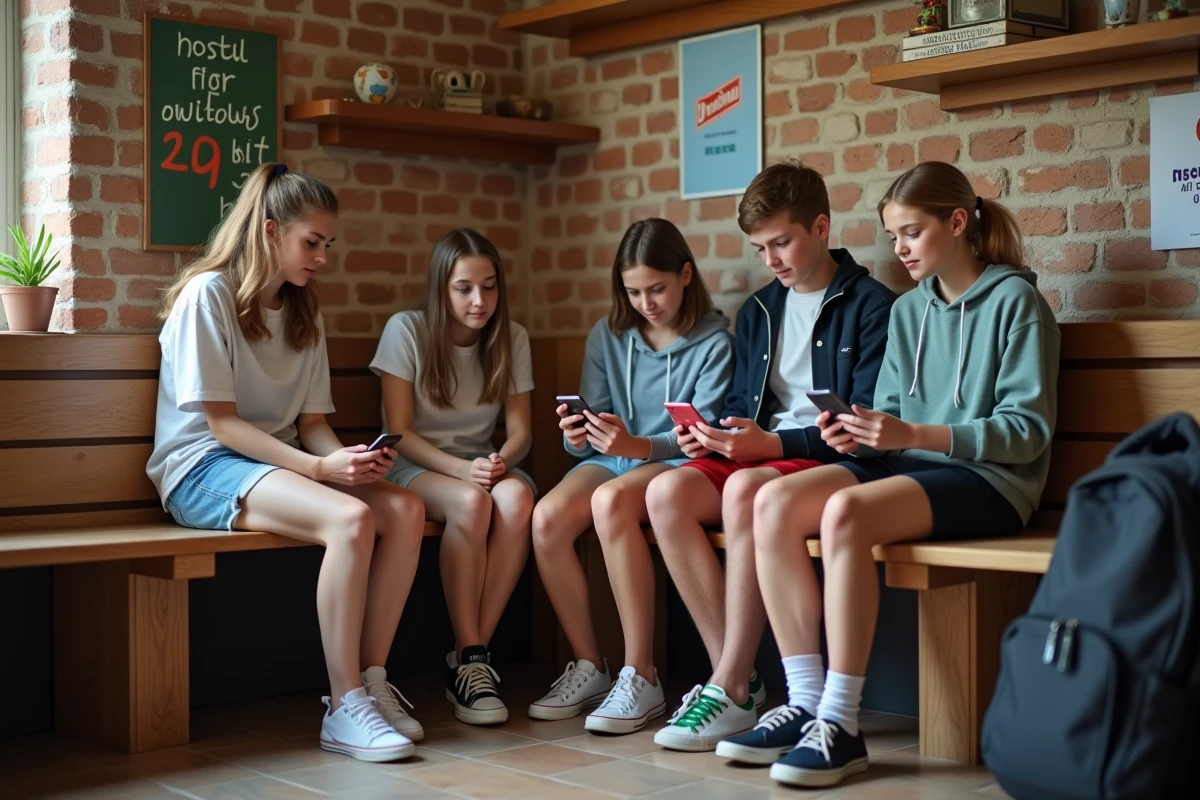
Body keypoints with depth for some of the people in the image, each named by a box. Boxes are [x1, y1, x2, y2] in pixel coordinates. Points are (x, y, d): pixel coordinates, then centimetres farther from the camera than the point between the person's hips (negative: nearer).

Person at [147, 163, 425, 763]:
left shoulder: (305, 314, 14)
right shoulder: (207, 295, -9)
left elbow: (311, 423, 10)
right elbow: (221, 422, -14)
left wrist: (347, 458, -13)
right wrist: (319, 468, -23)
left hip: (278, 462, 7)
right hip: (203, 468, -7)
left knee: (406, 510, -20)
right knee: (352, 518, -33)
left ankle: (372, 681, -15)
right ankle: (344, 708, -26)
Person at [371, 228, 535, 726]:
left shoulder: (511, 339, 2)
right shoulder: (406, 330, -8)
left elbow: (519, 432, 0)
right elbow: (399, 432, -11)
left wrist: (501, 461, -24)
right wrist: (463, 469, -26)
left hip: (484, 464, 3)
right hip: (415, 466, -3)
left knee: (516, 499, -33)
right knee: (471, 502, -37)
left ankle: (471, 656, -26)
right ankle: (470, 659, -28)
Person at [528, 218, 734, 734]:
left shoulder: (712, 342, -3)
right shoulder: (608, 337, 9)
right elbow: (592, 430, 8)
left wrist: (638, 445, -27)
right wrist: (577, 437, -17)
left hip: (676, 465, -4)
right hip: (611, 460, 4)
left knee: (611, 499, -37)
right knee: (547, 518, -27)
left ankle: (641, 677, -30)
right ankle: (589, 668, -12)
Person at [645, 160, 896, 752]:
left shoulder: (870, 306, -2)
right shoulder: (757, 312, 19)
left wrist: (772, 443, -19)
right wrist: (714, 435, -2)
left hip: (831, 462, -6)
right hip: (758, 457, 7)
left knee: (746, 488, -37)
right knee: (667, 491, -23)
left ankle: (731, 691, -30)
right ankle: (737, 679, -21)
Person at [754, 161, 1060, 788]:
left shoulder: (1015, 300, -4)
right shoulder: (908, 310, 16)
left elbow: (1028, 430, -12)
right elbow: (890, 416, 15)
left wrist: (913, 435, -21)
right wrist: (861, 434, -10)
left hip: (989, 481, -7)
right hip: (910, 467, 7)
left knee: (845, 512, -33)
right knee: (775, 504, -19)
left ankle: (842, 726, -27)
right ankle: (806, 703, -18)